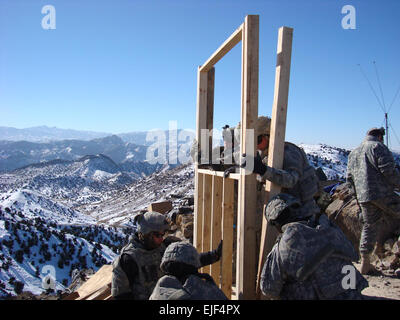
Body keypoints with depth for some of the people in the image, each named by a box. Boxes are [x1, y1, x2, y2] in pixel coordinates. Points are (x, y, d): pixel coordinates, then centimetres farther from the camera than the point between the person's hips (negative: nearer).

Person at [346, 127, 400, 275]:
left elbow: (349, 179, 20)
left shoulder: (353, 153, 21)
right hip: (383, 193, -7)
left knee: (369, 226, 11)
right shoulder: (378, 147, -2)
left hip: (363, 197, 7)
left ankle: (365, 263, 12)